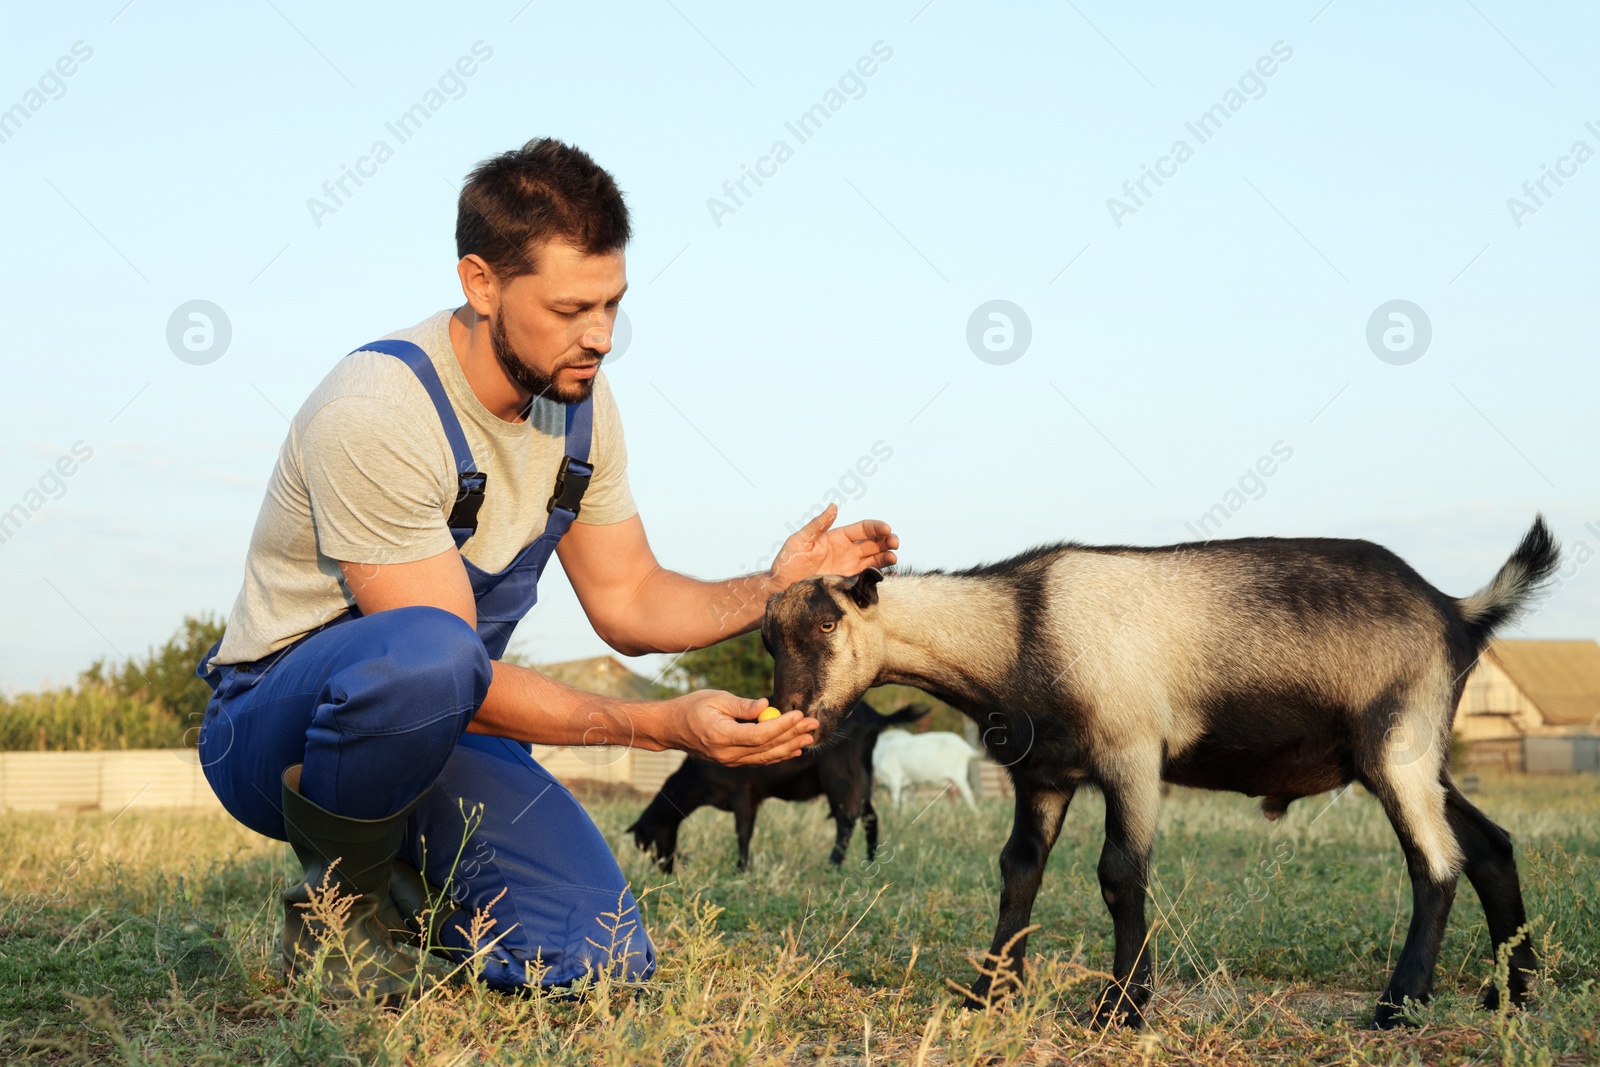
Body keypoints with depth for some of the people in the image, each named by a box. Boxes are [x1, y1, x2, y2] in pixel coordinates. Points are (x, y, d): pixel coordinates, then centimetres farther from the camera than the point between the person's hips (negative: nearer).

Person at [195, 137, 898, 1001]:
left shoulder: (578, 400, -2)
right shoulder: (377, 414, -26)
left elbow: (627, 602, 6)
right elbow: (451, 664, -26)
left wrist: (771, 591, -12)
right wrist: (665, 725, -31)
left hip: (440, 731, 6)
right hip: (275, 725, -6)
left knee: (600, 962, -16)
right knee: (426, 654, -41)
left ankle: (407, 887, 13)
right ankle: (338, 897, -13)